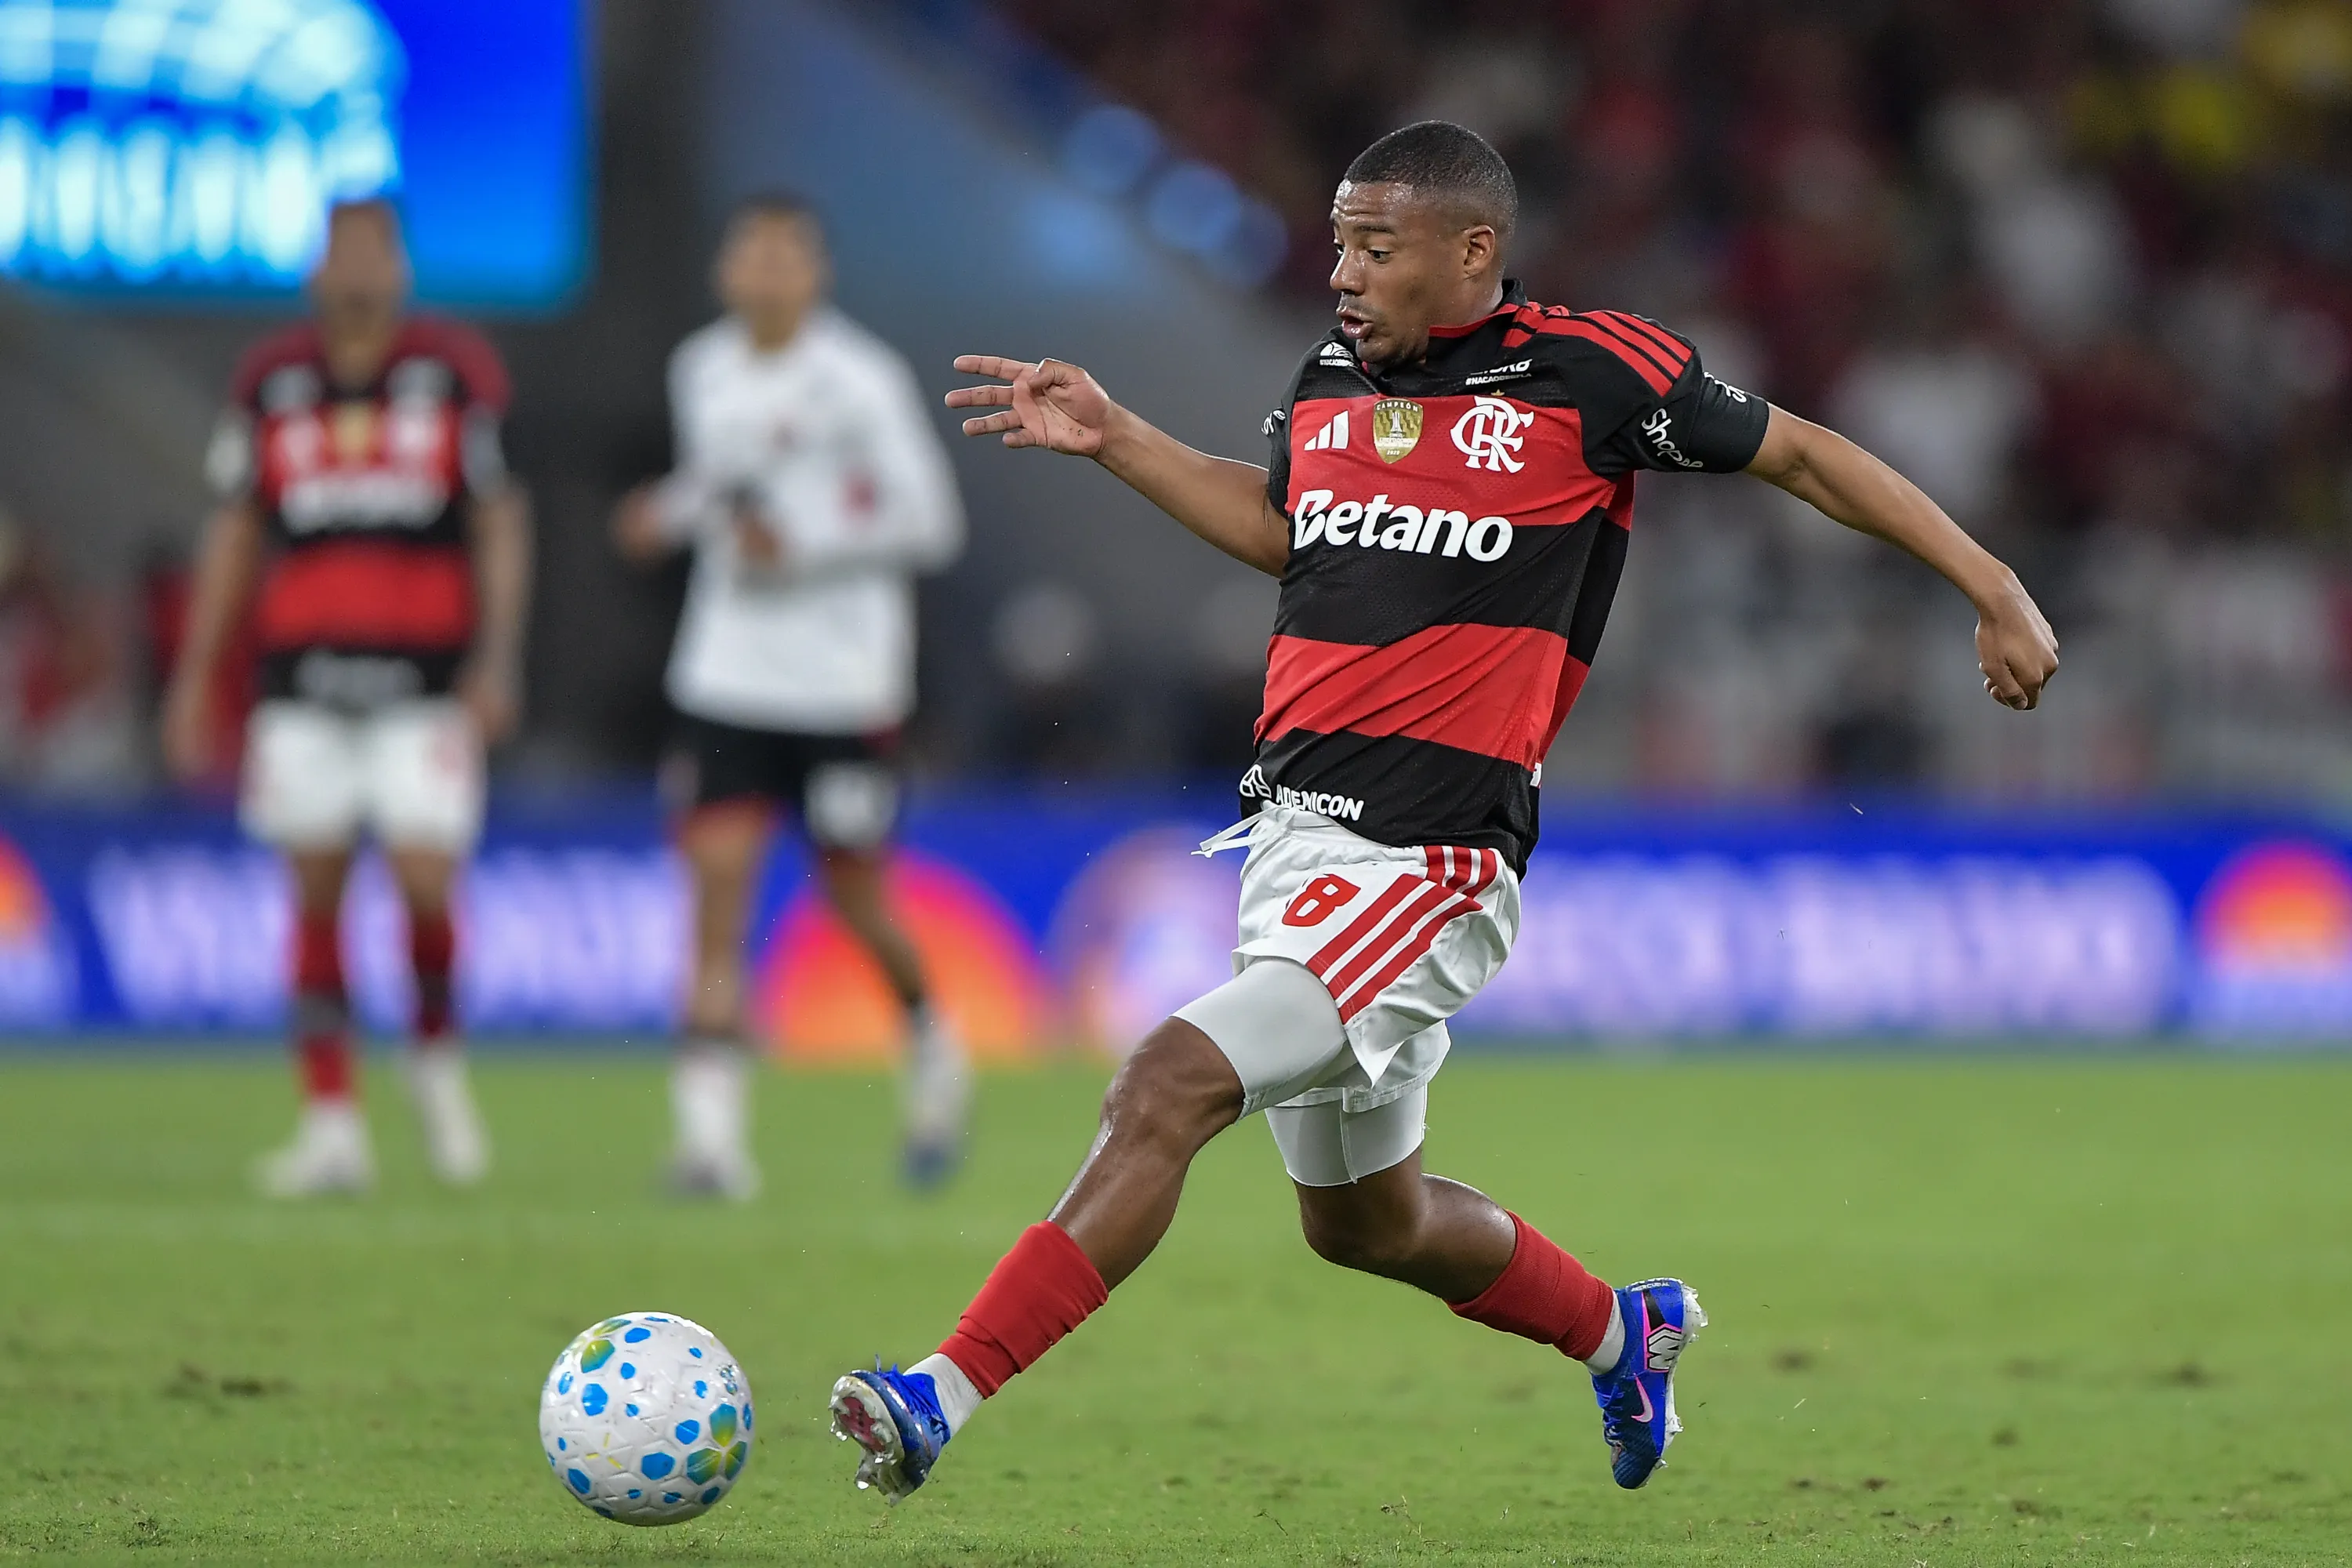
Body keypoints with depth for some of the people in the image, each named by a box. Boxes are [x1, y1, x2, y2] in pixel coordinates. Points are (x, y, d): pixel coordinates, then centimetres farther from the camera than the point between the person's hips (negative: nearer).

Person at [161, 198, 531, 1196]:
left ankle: (437, 1056, 18)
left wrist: (497, 660, -7)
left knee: (424, 881, -10)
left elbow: (501, 526, 4)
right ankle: (331, 1122, 5)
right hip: (303, 671, 2)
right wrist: (193, 680, 9)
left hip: (424, 674, -2)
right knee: (315, 892, 0)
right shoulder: (270, 382, 8)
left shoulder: (454, 372, 2)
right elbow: (233, 536, 13)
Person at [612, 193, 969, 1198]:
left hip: (844, 677, -3)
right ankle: (711, 1132, -13)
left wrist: (803, 545, -19)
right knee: (718, 876, -10)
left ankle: (932, 1052, 36)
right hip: (727, 677, 3)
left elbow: (929, 522, -10)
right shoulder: (701, 372, 5)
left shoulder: (859, 381, -11)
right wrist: (675, 514, 2)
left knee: (853, 894, 5)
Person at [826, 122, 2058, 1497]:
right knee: (1365, 1221, 22)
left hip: (1428, 868, -8)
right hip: (1292, 843, 8)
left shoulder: (1590, 371, -7)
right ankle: (1626, 1333, 48)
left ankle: (947, 1397, -27)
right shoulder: (1333, 379, 10)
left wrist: (1996, 592, 4)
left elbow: (1799, 453, 5)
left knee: (1167, 1087, -24)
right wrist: (1112, 440, 20)